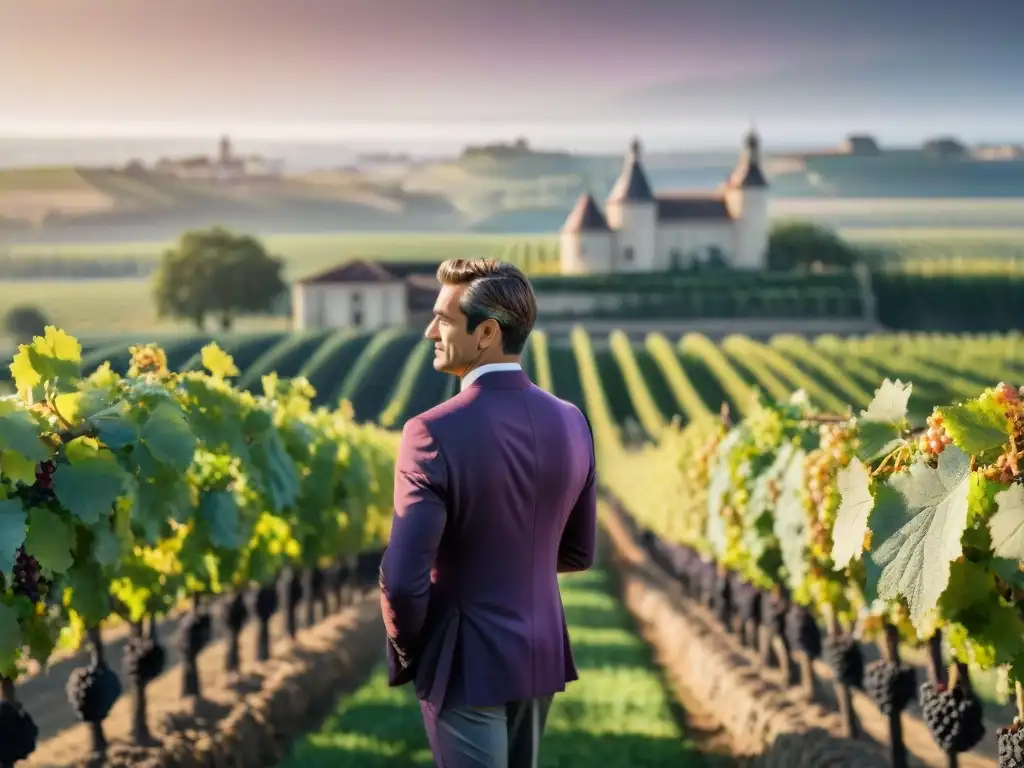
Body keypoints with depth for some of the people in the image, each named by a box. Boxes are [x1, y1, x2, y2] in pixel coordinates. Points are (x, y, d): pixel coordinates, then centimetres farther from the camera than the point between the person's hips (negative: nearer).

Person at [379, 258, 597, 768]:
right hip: (541, 652, 6)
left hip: (466, 661, -6)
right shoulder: (569, 422, -2)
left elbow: (403, 579, -24)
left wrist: (406, 650, -5)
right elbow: (578, 552, 9)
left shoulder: (434, 433, -22)